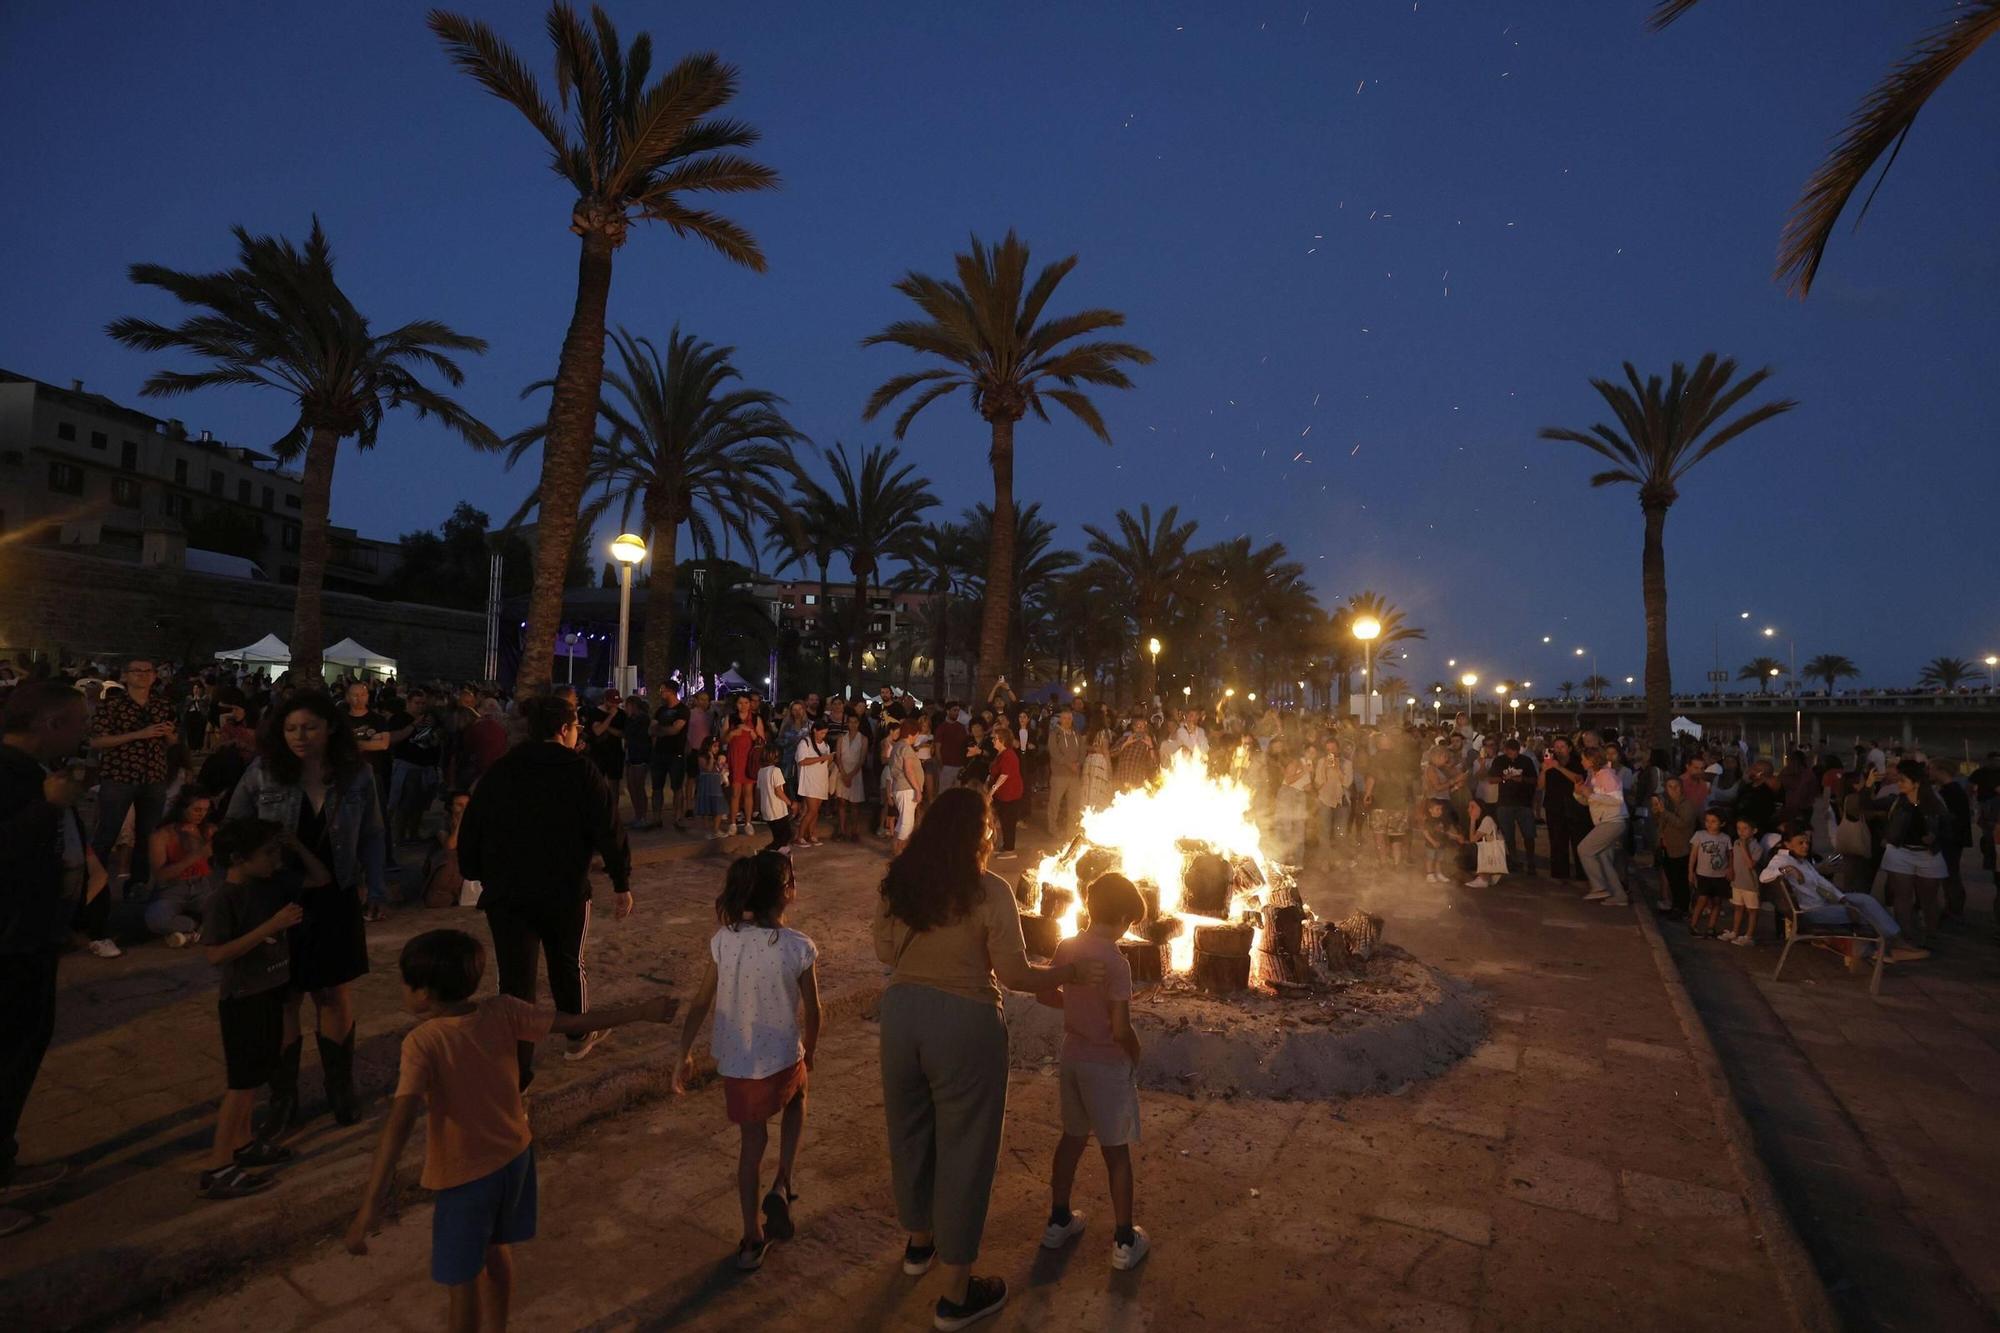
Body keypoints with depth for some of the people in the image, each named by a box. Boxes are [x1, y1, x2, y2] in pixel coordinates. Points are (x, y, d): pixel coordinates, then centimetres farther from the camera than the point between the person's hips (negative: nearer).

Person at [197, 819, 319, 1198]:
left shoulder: (272, 882, 0)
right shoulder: (225, 899, -21)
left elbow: (321, 878, 9)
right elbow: (215, 954, -25)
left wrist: (294, 844, -4)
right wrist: (271, 925, -29)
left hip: (270, 992, 8)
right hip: (243, 999, -8)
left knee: (256, 1075, 19)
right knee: (242, 1081, -1)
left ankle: (242, 1145, 34)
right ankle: (217, 1170, 9)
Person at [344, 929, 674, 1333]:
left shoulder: (422, 1042, -25)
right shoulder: (502, 1012, -13)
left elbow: (401, 1121, -35)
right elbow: (574, 1022, -10)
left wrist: (371, 1203, -38)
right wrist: (643, 1011, -1)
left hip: (464, 1174, -5)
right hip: (514, 1155, 5)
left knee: (462, 1279, 14)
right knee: (495, 1249, 28)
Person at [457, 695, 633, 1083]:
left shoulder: (501, 771, 4)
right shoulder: (581, 771, -8)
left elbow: (471, 829, 6)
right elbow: (609, 830, -11)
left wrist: (475, 873, 18)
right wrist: (621, 883, -4)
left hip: (506, 892, 2)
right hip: (565, 890, -2)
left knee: (515, 979, 5)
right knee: (568, 964, 19)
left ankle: (514, 1069, 5)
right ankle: (580, 1033, 37)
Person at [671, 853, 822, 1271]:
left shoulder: (724, 941, -13)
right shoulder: (799, 949, -20)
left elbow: (700, 1004, -5)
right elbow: (812, 1014, -8)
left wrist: (685, 1056, 8)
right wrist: (808, 1055, 10)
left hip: (734, 1062, 2)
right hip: (782, 1060, -2)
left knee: (753, 1141, 23)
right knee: (796, 1099, 31)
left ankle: (752, 1238, 32)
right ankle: (781, 1189, 17)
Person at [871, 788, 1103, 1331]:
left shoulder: (899, 881, -2)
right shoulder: (990, 891, -18)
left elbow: (884, 952, 8)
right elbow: (1014, 974, -17)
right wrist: (1071, 972, -3)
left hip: (902, 1011, 6)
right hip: (964, 1022, -5)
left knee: (910, 1128, 25)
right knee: (963, 1145, 10)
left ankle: (920, 1241, 48)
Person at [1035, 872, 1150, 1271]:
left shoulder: (1066, 947, -5)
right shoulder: (1116, 962, -24)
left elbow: (1045, 994, 7)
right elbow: (1121, 1029, -23)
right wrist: (1136, 1055, -3)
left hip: (1073, 1056, 6)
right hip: (1108, 1064, -6)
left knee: (1073, 1137, 22)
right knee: (1116, 1151, 10)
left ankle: (1058, 1221, 35)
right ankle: (1124, 1242, 22)